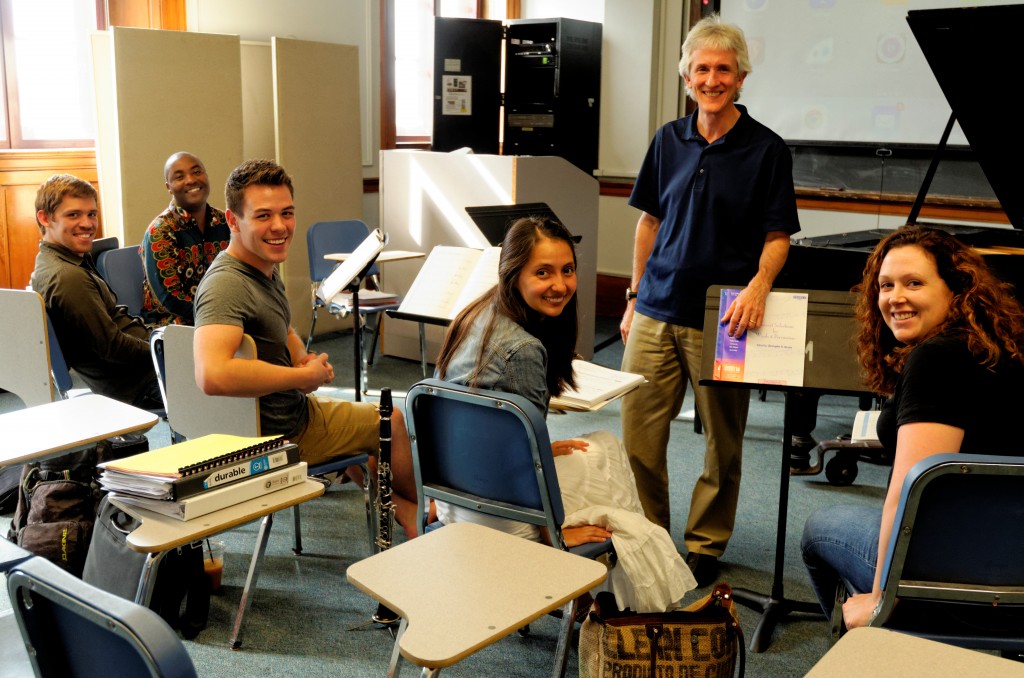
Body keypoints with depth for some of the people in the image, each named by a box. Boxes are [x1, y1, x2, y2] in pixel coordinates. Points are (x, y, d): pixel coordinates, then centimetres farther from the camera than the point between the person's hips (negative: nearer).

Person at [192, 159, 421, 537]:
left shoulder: (266, 268, 2)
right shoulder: (226, 286, -30)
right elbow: (212, 375, -47)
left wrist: (306, 359, -3)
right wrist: (305, 375, -33)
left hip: (293, 409, 9)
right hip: (279, 434, -9)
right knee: (394, 423, 13)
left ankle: (398, 505, 46)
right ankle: (417, 509, 41)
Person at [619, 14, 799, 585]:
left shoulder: (767, 149, -2)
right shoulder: (669, 140, 10)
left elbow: (778, 235, -2)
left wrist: (759, 285, -22)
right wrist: (635, 297, 13)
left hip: (721, 319, -3)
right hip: (656, 312, 4)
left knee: (723, 441, 7)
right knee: (638, 435, 6)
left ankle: (706, 544, 24)